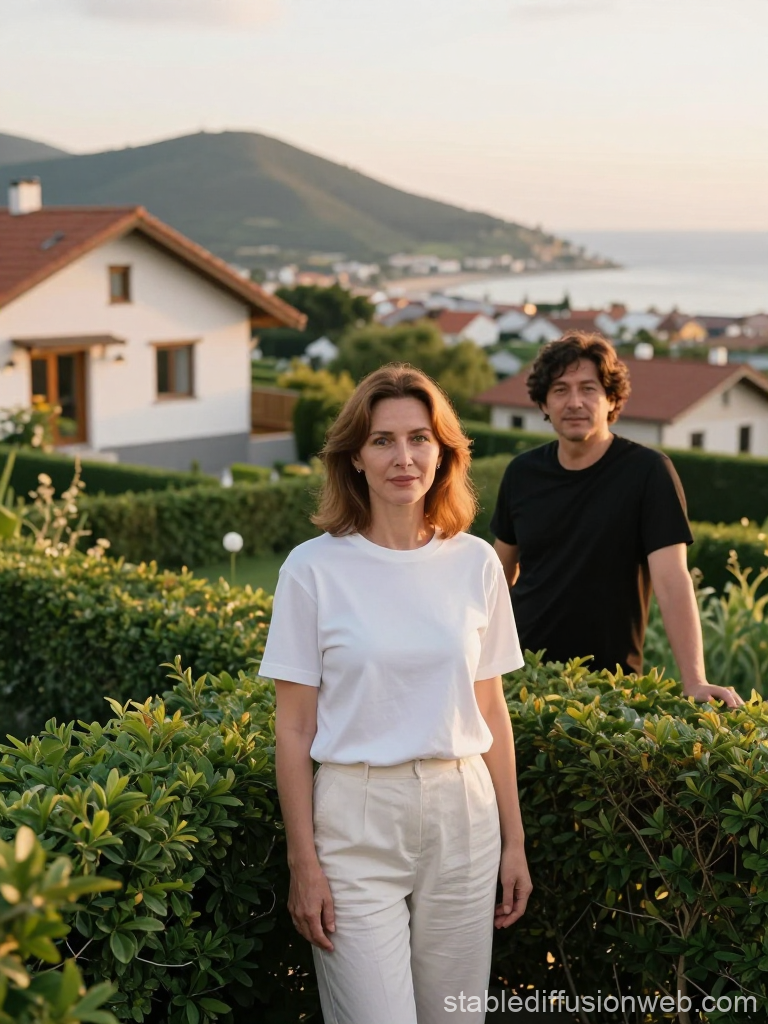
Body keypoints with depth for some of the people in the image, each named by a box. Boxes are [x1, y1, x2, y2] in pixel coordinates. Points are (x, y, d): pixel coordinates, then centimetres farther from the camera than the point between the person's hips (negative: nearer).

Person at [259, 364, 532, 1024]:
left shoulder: (476, 563, 3)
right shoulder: (315, 568, -6)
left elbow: (491, 711, 8)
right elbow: (294, 729, -3)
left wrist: (514, 842, 9)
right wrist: (304, 865, -5)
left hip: (463, 816, 3)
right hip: (357, 817, -3)